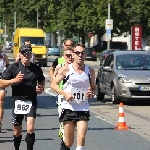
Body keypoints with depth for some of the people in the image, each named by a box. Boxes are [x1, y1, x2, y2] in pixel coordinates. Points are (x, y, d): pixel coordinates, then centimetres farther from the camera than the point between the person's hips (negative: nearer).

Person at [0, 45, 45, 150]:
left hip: (31, 101, 0)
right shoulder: (13, 67, -4)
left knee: (30, 128, -17)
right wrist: (14, 80, -20)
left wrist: (41, 88, 3)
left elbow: (42, 80, 24)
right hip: (17, 101, 0)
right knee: (17, 131, 12)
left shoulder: (36, 68, 4)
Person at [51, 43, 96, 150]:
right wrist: (65, 93, -16)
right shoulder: (66, 69, -2)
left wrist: (92, 93, -6)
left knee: (81, 136, -17)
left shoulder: (90, 71, 7)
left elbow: (94, 88, 18)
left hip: (83, 109, 2)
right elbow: (53, 84, 0)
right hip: (68, 108, -1)